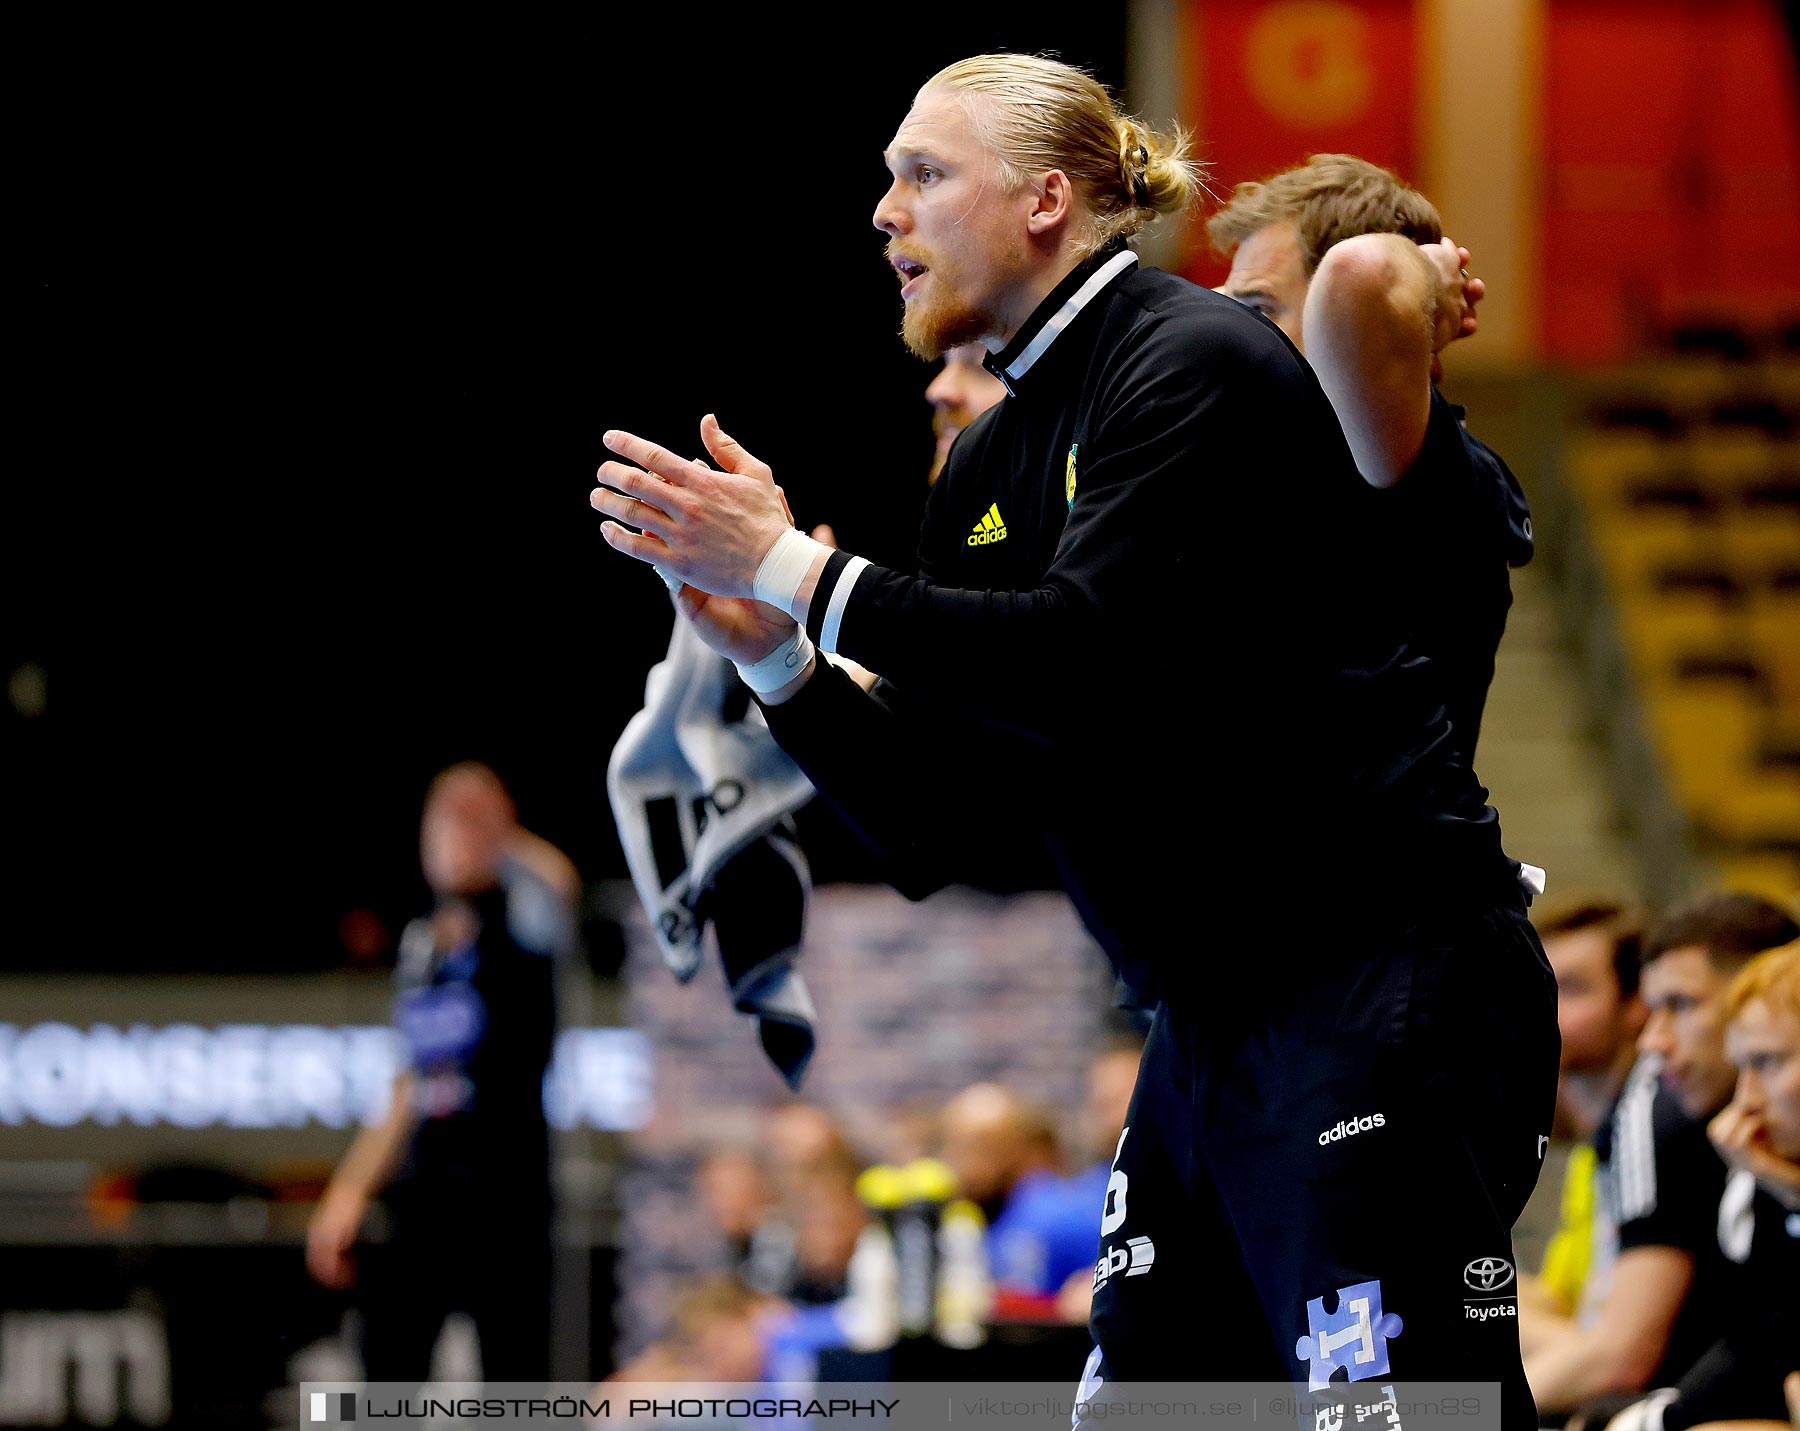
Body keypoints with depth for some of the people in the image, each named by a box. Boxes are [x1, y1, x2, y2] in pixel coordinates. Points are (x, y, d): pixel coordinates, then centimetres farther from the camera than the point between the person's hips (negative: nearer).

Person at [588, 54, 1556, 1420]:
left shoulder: (1195, 363, -9)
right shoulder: (991, 464, 14)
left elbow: (1089, 656, -23)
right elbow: (928, 824, 13)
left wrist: (798, 571, -16)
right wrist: (769, 648, -2)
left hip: (1376, 990, -9)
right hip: (1212, 1024, 9)